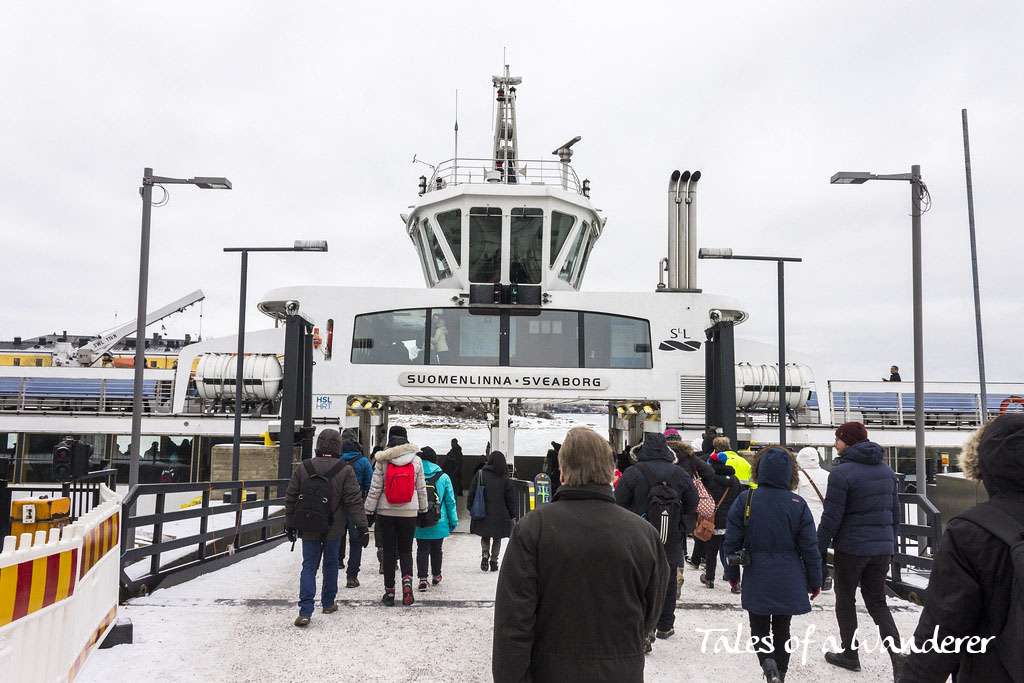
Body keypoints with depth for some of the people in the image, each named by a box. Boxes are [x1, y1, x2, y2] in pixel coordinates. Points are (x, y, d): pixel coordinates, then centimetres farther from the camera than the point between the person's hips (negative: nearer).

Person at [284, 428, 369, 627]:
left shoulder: (303, 468, -2)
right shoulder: (346, 471, -9)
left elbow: (290, 498, 4)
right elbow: (354, 501, -11)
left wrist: (290, 525, 13)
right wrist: (363, 527, -7)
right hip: (334, 529, -1)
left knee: (309, 566, 4)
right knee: (331, 564, 16)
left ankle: (305, 610, -8)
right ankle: (328, 603, 28)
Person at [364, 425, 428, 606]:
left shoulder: (382, 460, -5)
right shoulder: (416, 460, 1)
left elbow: (375, 487, -5)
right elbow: (421, 488, 7)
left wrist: (368, 510, 1)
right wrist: (423, 509, 18)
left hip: (386, 511, -1)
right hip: (409, 512, 1)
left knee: (388, 551, 8)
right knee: (406, 549, 11)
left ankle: (389, 591, 11)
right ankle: (407, 579, -13)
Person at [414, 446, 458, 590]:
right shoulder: (443, 477, -4)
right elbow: (450, 501, 1)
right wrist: (453, 521, 9)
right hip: (439, 523, 1)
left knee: (422, 549, 7)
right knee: (436, 549, 17)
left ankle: (422, 578, -3)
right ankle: (436, 575, 31)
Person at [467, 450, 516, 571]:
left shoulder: (480, 474, -4)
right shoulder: (505, 478, -4)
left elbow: (471, 493, -1)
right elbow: (511, 498, -1)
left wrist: (471, 508, 9)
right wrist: (512, 514, 8)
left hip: (483, 514, 1)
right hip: (500, 515, 0)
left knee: (485, 536, 17)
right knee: (497, 539, 16)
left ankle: (485, 553, -8)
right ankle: (494, 561, 11)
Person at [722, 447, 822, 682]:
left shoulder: (745, 500, -8)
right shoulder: (798, 504, -6)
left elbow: (732, 542, -3)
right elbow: (809, 548, -2)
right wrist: (815, 581, 10)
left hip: (756, 582, -1)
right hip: (789, 583, 1)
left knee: (759, 628, 12)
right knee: (782, 630, 17)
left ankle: (767, 662, -13)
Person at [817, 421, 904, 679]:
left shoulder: (841, 473, -16)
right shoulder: (886, 470, 8)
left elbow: (831, 518, -16)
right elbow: (895, 512, 15)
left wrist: (818, 551, -9)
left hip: (851, 548, -6)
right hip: (881, 548, 6)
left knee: (845, 601, 11)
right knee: (877, 602, 15)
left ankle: (850, 653, 20)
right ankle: (896, 653, 1)